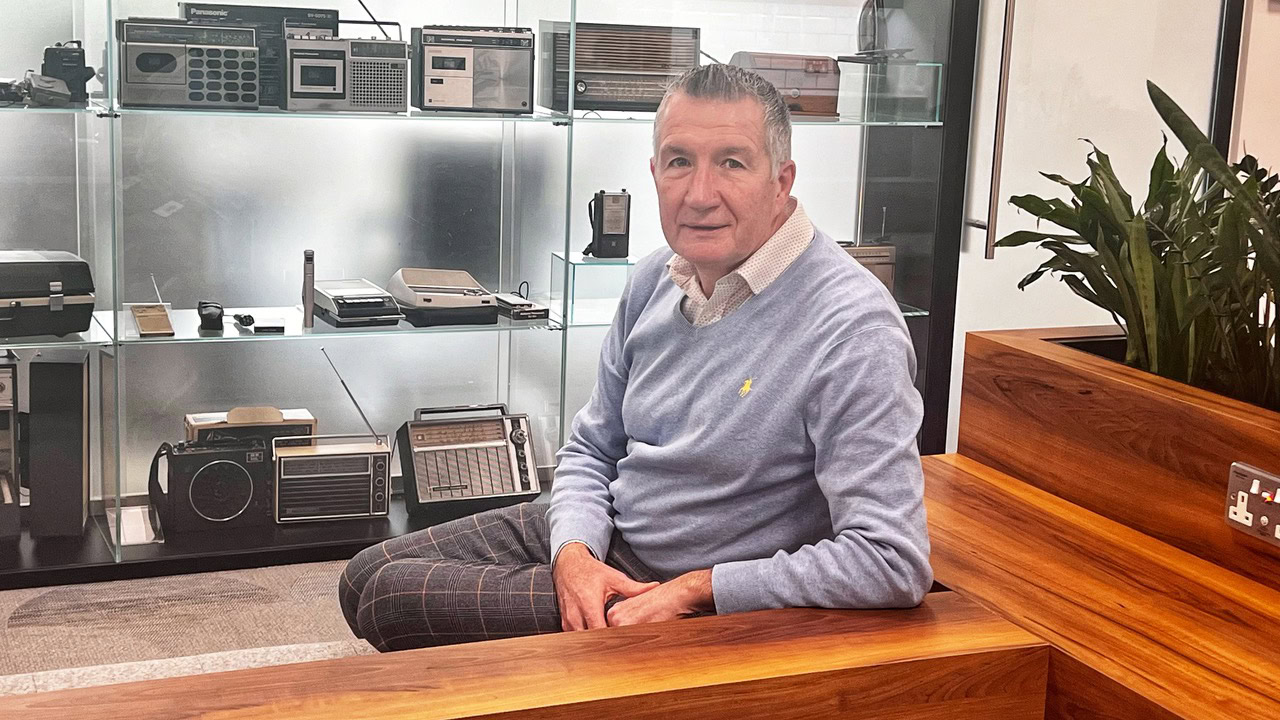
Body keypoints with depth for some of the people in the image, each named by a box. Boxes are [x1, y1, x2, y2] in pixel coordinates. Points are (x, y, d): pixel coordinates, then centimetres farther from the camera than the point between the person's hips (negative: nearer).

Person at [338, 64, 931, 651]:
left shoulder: (852, 329, -26)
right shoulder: (656, 279, 1)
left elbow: (893, 563, -31)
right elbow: (592, 449, 11)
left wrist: (694, 591, -24)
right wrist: (574, 554, -12)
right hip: (600, 537, 8)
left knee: (390, 601, -9)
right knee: (366, 579, 8)